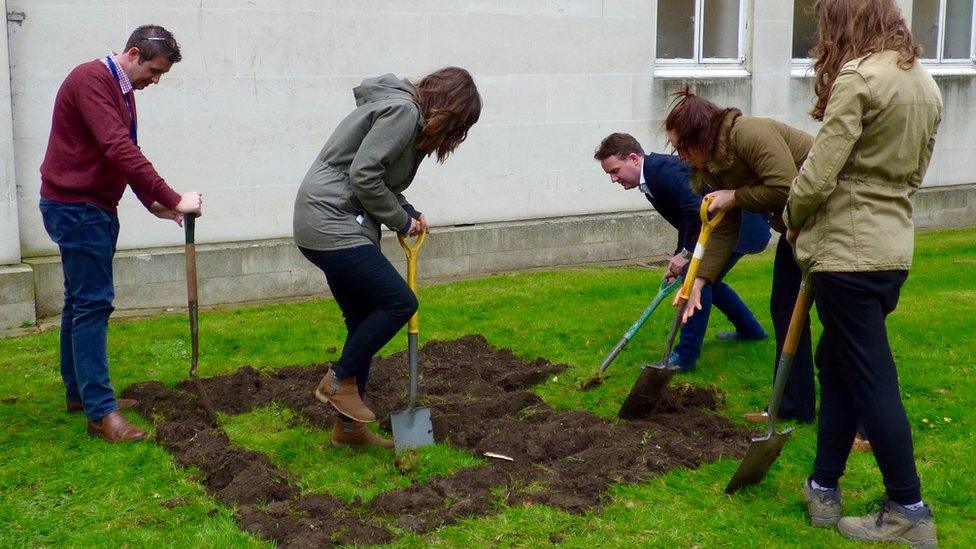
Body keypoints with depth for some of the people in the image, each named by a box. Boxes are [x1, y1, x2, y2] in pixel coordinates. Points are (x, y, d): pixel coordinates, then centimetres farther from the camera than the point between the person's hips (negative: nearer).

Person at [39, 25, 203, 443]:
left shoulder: (122, 90, 14)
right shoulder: (91, 79, -17)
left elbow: (124, 154, 20)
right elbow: (119, 150, -28)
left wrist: (154, 204, 8)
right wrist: (173, 199, -28)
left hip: (92, 208, 10)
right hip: (75, 207, -10)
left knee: (80, 299, 15)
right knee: (93, 303, -10)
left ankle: (79, 391, 25)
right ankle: (101, 412, -8)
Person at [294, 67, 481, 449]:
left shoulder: (403, 110, 18)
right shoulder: (403, 110, -14)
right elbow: (363, 175, -20)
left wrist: (409, 214, 7)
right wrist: (401, 221, -8)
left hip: (326, 225, 10)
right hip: (333, 226, -10)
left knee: (365, 320, 12)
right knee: (399, 302, -10)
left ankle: (349, 426, 20)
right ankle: (340, 380, 4)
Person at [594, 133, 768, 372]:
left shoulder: (664, 169, -23)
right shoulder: (650, 182, 8)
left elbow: (698, 210, -34)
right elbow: (686, 222, 16)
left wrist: (686, 253, -23)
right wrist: (680, 256, 7)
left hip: (745, 223, -11)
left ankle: (686, 355, -8)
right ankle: (750, 330, 38)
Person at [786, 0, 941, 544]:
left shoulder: (857, 78, -15)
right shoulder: (926, 84, 12)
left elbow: (817, 175, -17)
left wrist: (795, 222, 0)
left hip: (847, 249, -9)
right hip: (896, 245, 9)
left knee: (870, 379, 1)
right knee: (837, 361, 18)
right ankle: (824, 488, 26)